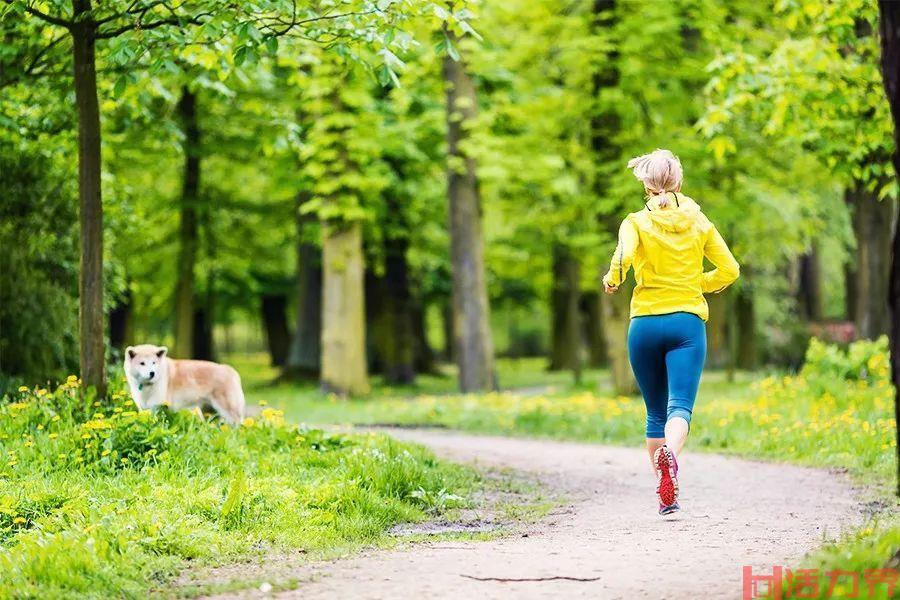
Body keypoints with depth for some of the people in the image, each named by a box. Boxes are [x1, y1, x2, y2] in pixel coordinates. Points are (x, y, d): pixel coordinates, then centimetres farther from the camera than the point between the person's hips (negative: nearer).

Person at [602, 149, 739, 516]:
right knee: (680, 407, -12)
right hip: (687, 321, 0)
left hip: (645, 323, 0)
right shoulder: (699, 222, 7)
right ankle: (669, 454, -45)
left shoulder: (636, 223, -1)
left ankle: (666, 496, 17)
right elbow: (729, 270, 7)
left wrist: (612, 280, 1)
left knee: (656, 413, 13)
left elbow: (623, 257, -19)